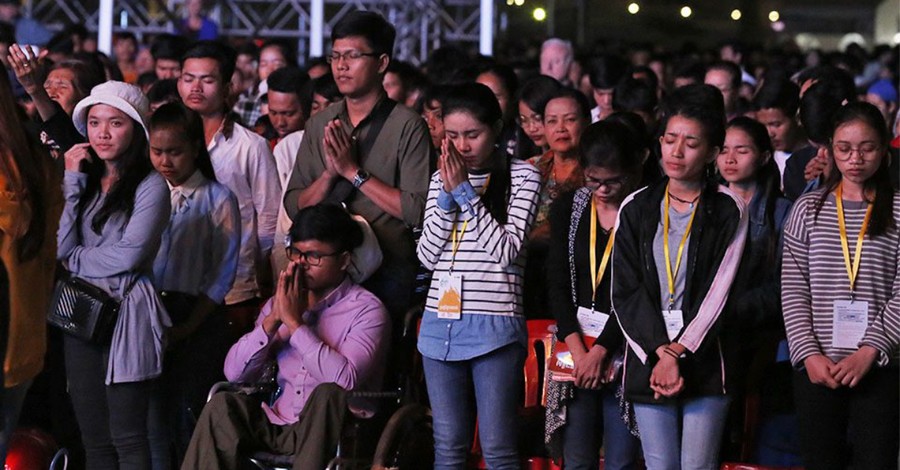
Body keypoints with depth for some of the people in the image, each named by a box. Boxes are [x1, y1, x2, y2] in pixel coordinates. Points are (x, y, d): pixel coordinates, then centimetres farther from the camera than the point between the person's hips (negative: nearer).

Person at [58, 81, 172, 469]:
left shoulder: (150, 186, -6)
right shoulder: (85, 181, 13)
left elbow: (129, 254, -15)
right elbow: (62, 248, 0)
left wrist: (76, 260, -2)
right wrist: (73, 182, -1)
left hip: (127, 316, -7)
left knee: (127, 438, -7)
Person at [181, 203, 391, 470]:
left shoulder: (366, 310, -3)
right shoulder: (281, 302, 14)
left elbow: (346, 380, -23)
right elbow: (234, 372, 5)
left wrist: (295, 322, -17)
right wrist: (273, 320, -8)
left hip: (329, 433, -5)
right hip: (278, 427, 5)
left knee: (327, 394, -34)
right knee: (224, 405, -21)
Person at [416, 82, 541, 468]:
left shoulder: (522, 177, -1)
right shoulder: (441, 179, 13)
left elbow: (507, 250, -10)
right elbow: (427, 255, 8)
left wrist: (465, 191, -10)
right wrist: (448, 195, -4)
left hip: (494, 324, -5)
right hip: (440, 322, 5)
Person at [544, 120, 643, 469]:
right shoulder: (568, 208, 9)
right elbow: (557, 284, 4)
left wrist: (601, 350, -11)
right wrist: (577, 349, -7)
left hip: (625, 347, -4)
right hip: (576, 344, 4)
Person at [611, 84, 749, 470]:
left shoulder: (728, 210, 2)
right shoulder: (636, 210, 9)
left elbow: (720, 293, -5)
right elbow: (626, 292, 3)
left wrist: (678, 354, -12)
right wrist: (661, 352, -9)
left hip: (705, 361, -2)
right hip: (648, 361, 2)